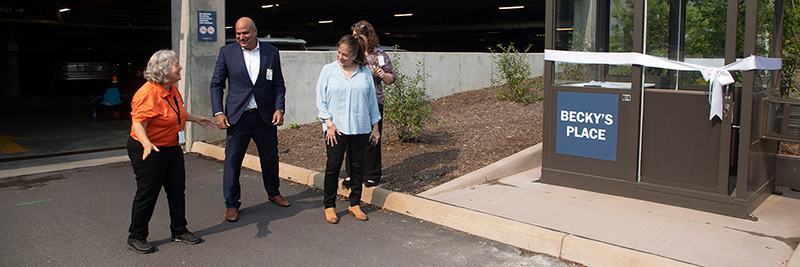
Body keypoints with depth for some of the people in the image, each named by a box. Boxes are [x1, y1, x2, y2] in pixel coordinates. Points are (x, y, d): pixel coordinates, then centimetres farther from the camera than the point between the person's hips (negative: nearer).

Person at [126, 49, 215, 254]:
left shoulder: (172, 89, 7)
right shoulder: (148, 93, -23)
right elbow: (138, 123, -29)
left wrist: (196, 119, 33)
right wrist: (147, 144, -44)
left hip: (172, 148, 9)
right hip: (149, 151, -9)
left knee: (177, 190, 13)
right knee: (147, 193, 1)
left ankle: (179, 231, 27)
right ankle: (136, 237, 17)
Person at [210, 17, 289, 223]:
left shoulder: (271, 52, 2)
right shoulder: (227, 52, -1)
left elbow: (278, 84, 6)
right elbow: (216, 85, 3)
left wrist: (279, 109, -6)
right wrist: (218, 112, -7)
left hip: (265, 116, 1)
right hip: (237, 117, -1)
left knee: (270, 157, 14)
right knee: (232, 160, 1)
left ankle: (273, 192, 37)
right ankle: (231, 204, 16)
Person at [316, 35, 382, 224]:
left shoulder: (365, 72, 6)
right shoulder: (329, 70, 2)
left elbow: (372, 100, 12)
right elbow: (321, 99, 1)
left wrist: (375, 127, 10)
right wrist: (329, 124, -8)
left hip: (360, 128, 2)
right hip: (336, 128, -2)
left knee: (357, 166, 6)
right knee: (333, 166, -1)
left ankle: (355, 204, 19)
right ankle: (329, 206, 11)